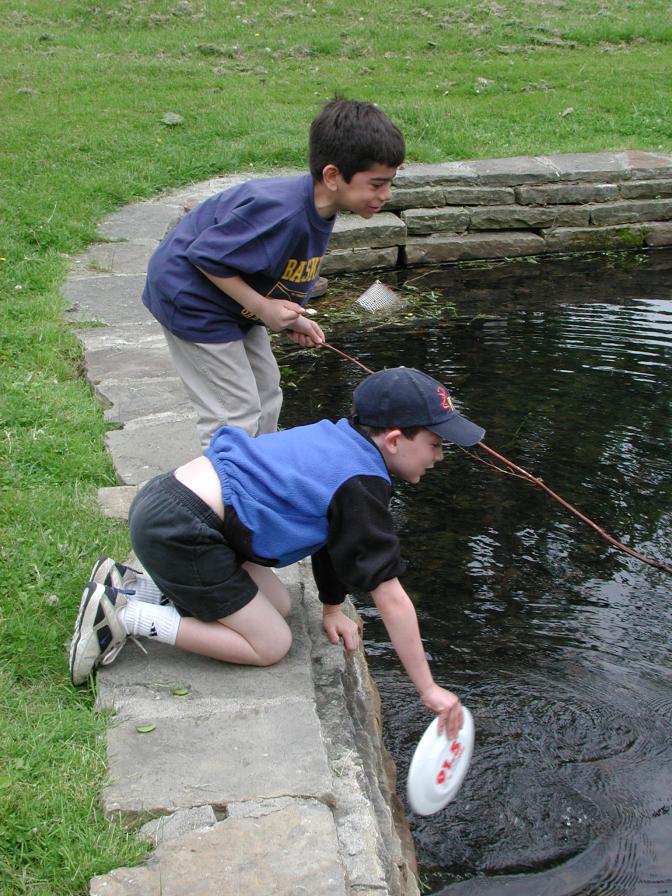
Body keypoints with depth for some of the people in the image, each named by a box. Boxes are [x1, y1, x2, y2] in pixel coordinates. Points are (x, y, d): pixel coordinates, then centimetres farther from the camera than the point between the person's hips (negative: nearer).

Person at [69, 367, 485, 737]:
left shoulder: (338, 439, 10)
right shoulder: (359, 487, -16)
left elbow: (330, 532, 23)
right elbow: (392, 599, -14)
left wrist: (331, 608, 26)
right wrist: (429, 690, -6)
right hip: (178, 533, -10)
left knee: (278, 606, 18)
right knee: (271, 645, 1)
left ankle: (130, 586, 16)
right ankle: (125, 616, -3)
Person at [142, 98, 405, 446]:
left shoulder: (317, 209, -6)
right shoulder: (280, 211, -34)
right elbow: (205, 256, -29)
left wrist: (290, 320, -4)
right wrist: (262, 307, -26)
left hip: (232, 302, 10)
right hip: (190, 297, -10)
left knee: (265, 395, 18)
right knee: (235, 416, -7)